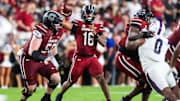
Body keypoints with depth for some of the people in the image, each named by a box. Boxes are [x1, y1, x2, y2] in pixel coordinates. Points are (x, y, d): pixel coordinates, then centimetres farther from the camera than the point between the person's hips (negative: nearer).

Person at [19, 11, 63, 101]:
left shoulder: (57, 32, -3)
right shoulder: (40, 32, -29)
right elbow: (32, 52, -33)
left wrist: (59, 61, 15)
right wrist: (44, 59, -48)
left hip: (44, 59, 7)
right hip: (29, 60, -7)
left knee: (56, 79, -12)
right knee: (31, 88, -8)